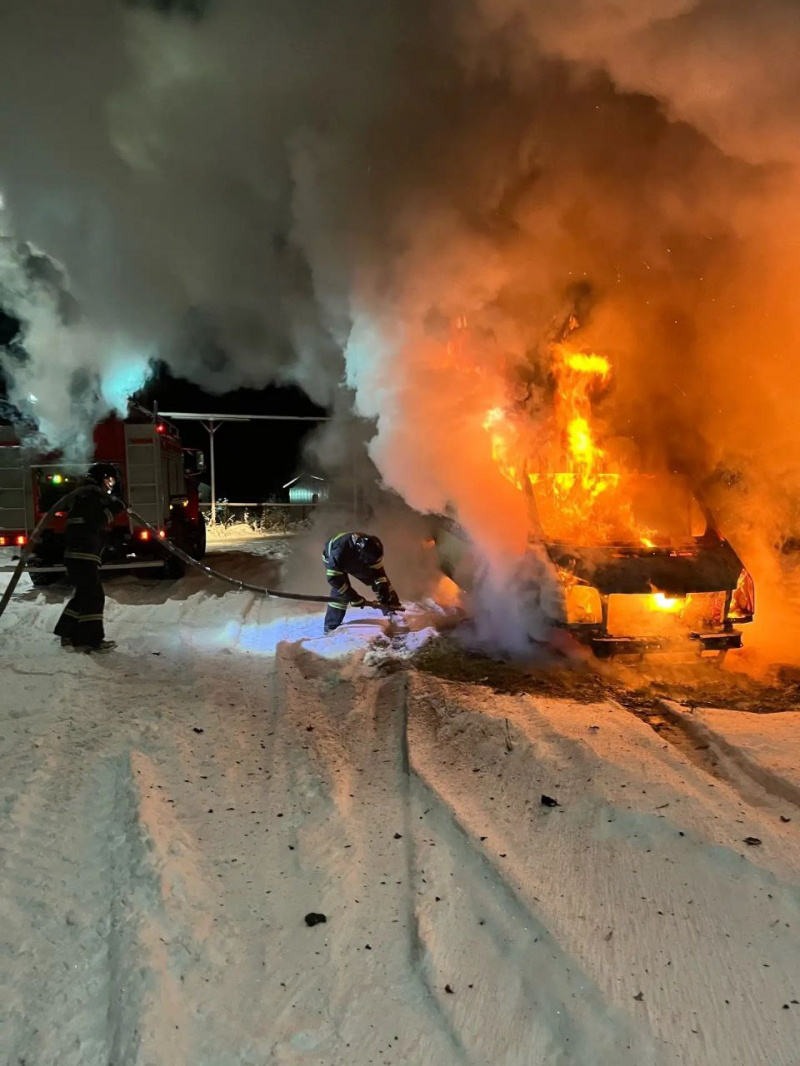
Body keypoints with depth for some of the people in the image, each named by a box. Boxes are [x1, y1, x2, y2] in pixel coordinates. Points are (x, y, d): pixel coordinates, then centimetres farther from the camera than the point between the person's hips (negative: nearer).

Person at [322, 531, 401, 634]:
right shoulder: (340, 551, -47)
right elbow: (333, 578, -41)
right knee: (340, 592, -22)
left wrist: (383, 594, -25)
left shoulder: (371, 547, -32)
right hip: (333, 559, -5)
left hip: (356, 561, 5)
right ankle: (331, 627, -10)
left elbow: (378, 571, -20)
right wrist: (353, 597, -38)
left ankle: (392, 609, 15)